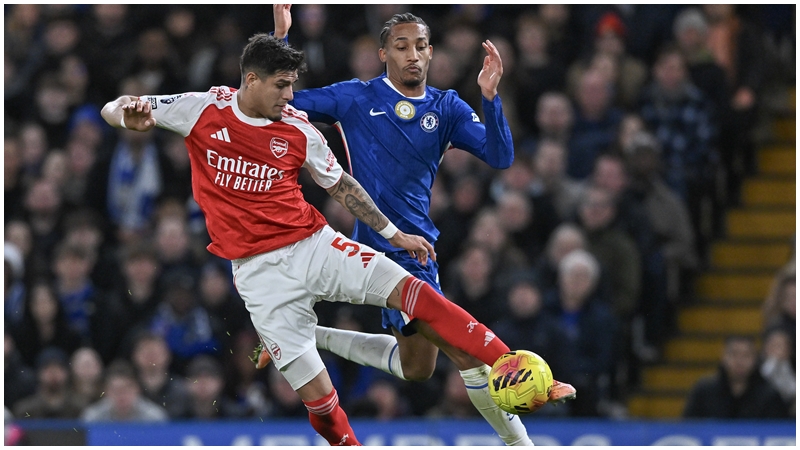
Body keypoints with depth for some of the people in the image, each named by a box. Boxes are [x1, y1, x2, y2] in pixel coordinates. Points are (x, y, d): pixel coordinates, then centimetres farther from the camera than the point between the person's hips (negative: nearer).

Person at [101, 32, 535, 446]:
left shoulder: (299, 130, 0)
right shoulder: (203, 110, -5)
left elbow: (341, 185, 15)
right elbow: (114, 109, -3)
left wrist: (393, 233, 16)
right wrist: (130, 115, -28)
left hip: (313, 245, 2)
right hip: (259, 270, -2)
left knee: (411, 291, -18)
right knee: (317, 396, -9)